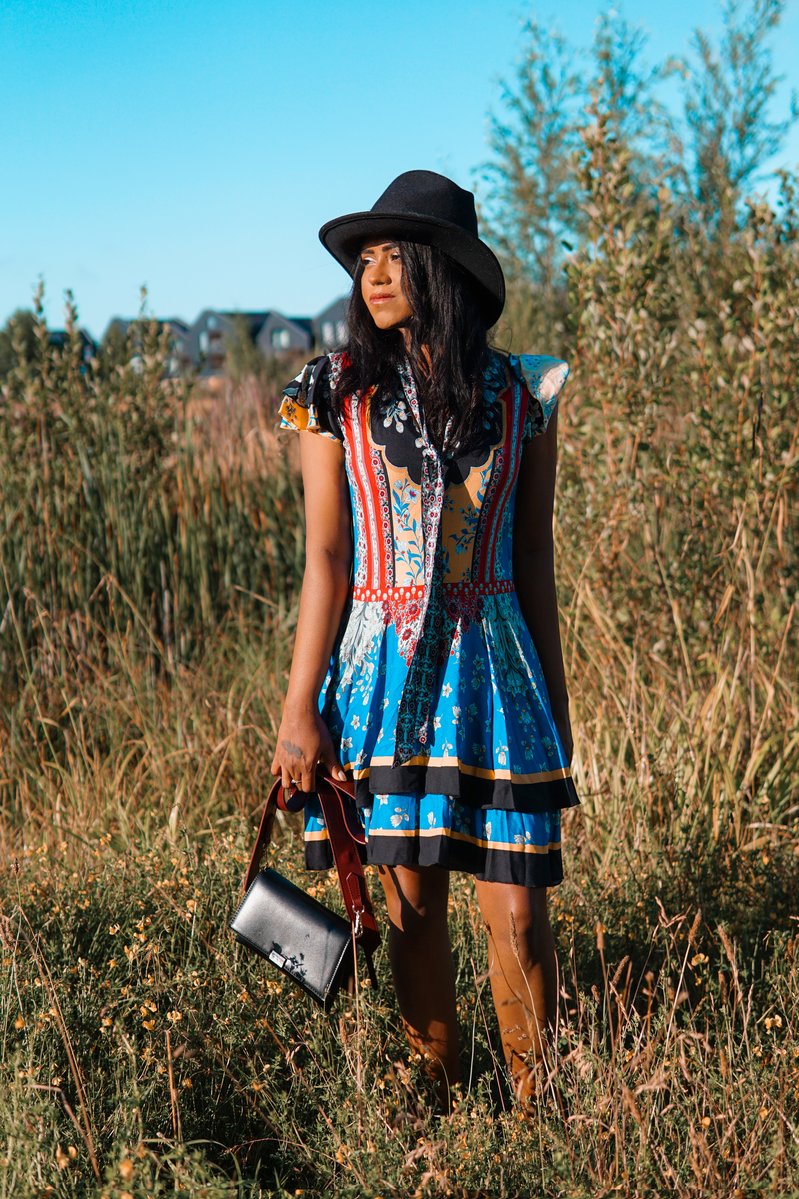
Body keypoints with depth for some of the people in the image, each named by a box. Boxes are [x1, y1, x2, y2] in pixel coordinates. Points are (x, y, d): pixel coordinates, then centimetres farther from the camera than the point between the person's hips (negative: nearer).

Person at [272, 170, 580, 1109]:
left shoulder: (521, 396, 4)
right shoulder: (336, 396, 1)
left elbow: (534, 559, 8)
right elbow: (325, 560, -2)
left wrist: (555, 699, 10)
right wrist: (299, 709, -6)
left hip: (493, 673, 0)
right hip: (384, 674, 0)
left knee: (517, 910, -1)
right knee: (413, 900, 6)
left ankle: (539, 1107, 16)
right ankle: (439, 1102, 23)